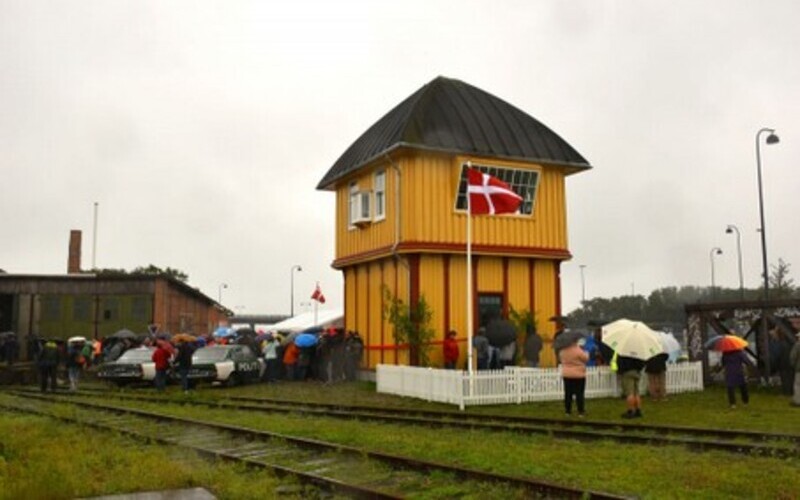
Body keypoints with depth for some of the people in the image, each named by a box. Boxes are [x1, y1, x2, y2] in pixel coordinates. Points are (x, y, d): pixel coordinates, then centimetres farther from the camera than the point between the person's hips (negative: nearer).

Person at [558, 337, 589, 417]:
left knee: (568, 394, 9)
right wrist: (586, 353, 14)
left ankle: (568, 411, 12)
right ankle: (581, 411, 4)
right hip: (578, 375, -5)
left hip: (566, 375, 5)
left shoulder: (562, 350, -3)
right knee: (579, 394, 2)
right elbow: (586, 358, -6)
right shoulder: (578, 350, -19)